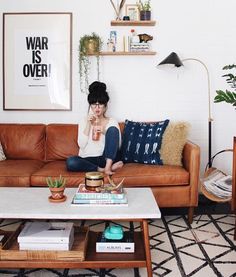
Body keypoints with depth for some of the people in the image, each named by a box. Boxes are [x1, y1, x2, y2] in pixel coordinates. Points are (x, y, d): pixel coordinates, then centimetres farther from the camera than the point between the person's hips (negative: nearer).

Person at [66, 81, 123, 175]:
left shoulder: (112, 122, 7)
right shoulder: (84, 123, 10)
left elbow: (117, 145, -2)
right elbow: (81, 145, -3)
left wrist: (105, 132, -15)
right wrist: (88, 124, -9)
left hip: (106, 158, 0)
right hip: (88, 160, 1)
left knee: (113, 129, -22)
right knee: (70, 162, -31)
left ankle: (108, 166, -31)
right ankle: (102, 169, -24)